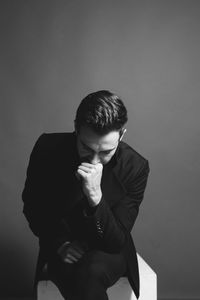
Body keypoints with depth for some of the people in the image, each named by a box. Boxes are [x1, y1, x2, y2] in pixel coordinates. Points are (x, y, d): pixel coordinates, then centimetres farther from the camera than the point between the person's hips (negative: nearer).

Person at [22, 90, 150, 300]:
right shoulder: (48, 149, -16)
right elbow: (32, 206, 1)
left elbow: (116, 242, -19)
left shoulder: (136, 167, -19)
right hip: (62, 249, 1)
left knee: (91, 272, -35)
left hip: (107, 252, 0)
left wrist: (95, 196, -36)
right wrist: (59, 243, -13)